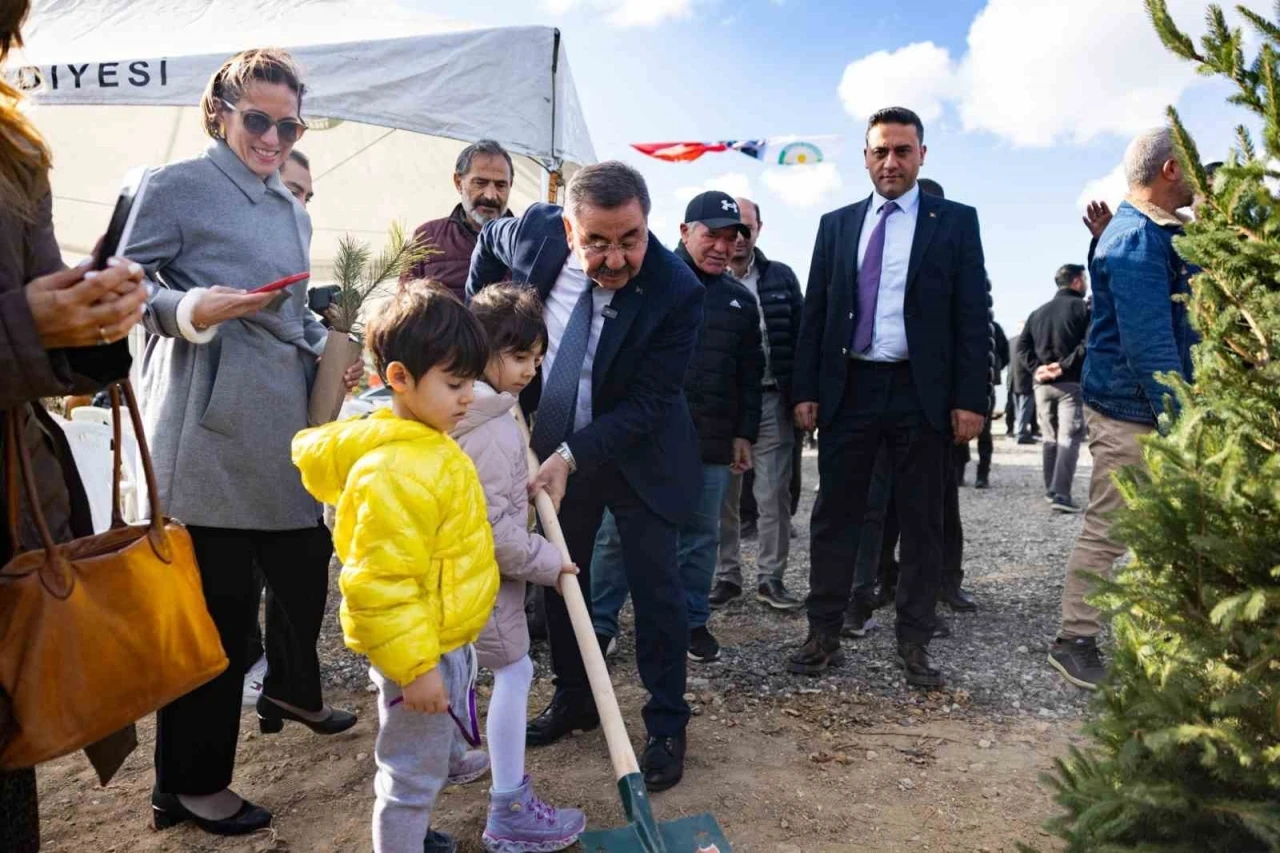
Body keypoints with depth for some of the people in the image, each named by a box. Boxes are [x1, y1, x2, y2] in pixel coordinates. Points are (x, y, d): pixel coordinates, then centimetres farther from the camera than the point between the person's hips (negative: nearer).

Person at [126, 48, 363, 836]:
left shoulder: (294, 213, 19)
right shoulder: (177, 187, -4)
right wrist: (192, 310, -26)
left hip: (287, 428, 8)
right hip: (210, 432, -8)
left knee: (306, 566, 17)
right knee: (217, 603, -2)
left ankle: (292, 692, 45)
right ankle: (190, 783, 15)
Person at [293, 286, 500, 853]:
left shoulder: (425, 445, 5)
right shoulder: (396, 470, -28)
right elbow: (381, 583, -29)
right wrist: (415, 666, -25)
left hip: (443, 638, 10)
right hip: (419, 649, -10)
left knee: (419, 762, 28)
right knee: (414, 772, 6)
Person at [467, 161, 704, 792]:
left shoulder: (677, 290, -28)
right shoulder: (535, 231, -17)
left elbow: (646, 404, -23)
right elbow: (489, 243, 9)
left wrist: (573, 456, -29)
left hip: (639, 456, -4)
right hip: (554, 444, 4)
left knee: (655, 588, 1)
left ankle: (667, 727, 18)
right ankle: (573, 699, 34)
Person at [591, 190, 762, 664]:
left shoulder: (741, 299, 14)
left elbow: (749, 374, 16)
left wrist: (744, 434, 12)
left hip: (711, 440, 4)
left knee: (701, 534, 10)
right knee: (617, 531, 3)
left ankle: (693, 621, 25)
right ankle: (600, 622, 16)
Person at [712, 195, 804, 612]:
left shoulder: (781, 277, 7)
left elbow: (799, 337, 7)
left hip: (771, 401, 1)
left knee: (774, 494, 3)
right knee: (722, 496, 6)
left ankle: (771, 577, 14)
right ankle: (726, 575, 18)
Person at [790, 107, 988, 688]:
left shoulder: (955, 222, 4)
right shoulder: (836, 224, 11)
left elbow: (972, 315, -1)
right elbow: (814, 312, 10)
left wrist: (970, 399, -8)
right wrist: (806, 390, 3)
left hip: (922, 394, -1)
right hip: (849, 389, 2)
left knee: (921, 523, 7)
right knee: (834, 516, 5)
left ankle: (914, 643, 18)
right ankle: (824, 636, 16)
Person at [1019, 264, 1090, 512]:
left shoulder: (1038, 312, 15)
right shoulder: (1082, 307, -2)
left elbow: (1022, 346, 6)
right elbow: (1089, 343, -17)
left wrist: (1037, 368, -4)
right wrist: (1064, 366, -16)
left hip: (1043, 384, 5)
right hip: (1071, 382, -5)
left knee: (1050, 438, 14)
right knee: (1068, 439, -7)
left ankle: (1051, 490, 19)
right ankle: (1061, 495, -15)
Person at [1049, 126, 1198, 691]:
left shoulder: (1157, 233, 15)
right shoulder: (1137, 240, -16)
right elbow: (1149, 343, -24)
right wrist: (1181, 423, -24)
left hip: (1152, 407, 10)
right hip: (1129, 413, -10)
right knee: (1107, 532, -3)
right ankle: (1074, 642, 9)